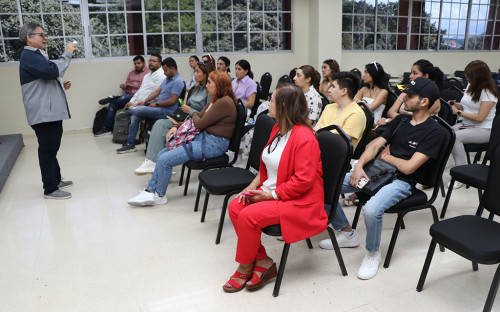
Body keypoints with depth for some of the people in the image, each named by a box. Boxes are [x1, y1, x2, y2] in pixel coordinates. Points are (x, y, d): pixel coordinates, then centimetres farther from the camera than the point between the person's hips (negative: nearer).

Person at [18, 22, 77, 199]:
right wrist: (67, 53, -16)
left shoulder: (36, 55, 22)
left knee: (52, 148, 18)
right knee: (47, 149, -5)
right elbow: (53, 70, -28)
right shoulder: (29, 56, -12)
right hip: (43, 113, -11)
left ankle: (56, 180, 31)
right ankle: (50, 189, 2)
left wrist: (61, 85, 14)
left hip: (51, 112, 11)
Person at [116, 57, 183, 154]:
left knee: (139, 110, -22)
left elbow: (172, 101, -20)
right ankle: (130, 144, 4)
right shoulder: (167, 79, 18)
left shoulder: (177, 82, -13)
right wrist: (145, 101, 5)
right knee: (135, 116, -1)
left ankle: (129, 111, 18)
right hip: (159, 107, 10)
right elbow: (157, 91, 16)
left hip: (167, 111, -10)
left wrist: (156, 104, -12)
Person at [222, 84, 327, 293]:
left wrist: (272, 194, -20)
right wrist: (255, 185, 2)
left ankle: (245, 268, 2)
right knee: (235, 207, -7)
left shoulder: (304, 138, -21)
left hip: (299, 202, -9)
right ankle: (262, 261, 3)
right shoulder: (278, 128, 8)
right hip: (270, 191, 9)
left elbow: (303, 180, -24)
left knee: (248, 216, -24)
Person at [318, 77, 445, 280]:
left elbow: (408, 167, -17)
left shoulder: (434, 132, -9)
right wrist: (359, 165, -8)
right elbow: (375, 144, 9)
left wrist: (386, 156, 0)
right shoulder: (400, 120, 14)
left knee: (371, 209, -38)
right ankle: (346, 233, 12)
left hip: (401, 182, -7)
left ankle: (373, 254, -6)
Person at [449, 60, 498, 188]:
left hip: (484, 129, -8)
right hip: (466, 125, 8)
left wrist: (458, 112, -19)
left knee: (454, 137, -33)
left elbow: (480, 118, -21)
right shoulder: (471, 86, 10)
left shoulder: (488, 92, -15)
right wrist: (454, 104, 1)